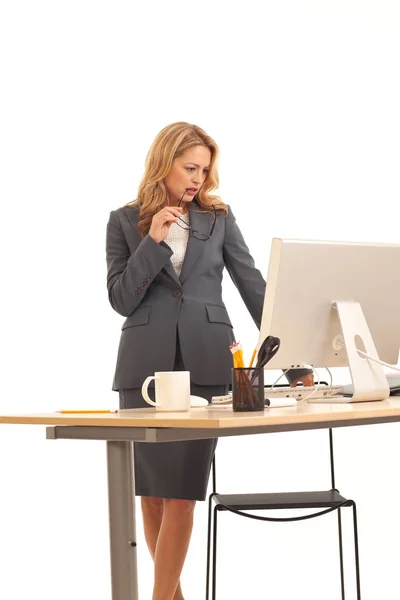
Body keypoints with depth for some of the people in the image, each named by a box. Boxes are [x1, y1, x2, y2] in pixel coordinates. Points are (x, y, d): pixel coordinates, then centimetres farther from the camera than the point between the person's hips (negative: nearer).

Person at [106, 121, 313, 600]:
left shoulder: (218, 218, 9)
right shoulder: (125, 222, 7)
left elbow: (254, 289, 6)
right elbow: (121, 299, 0)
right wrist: (153, 241, -10)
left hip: (205, 365, 0)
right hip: (146, 364, 1)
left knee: (181, 490, -7)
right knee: (150, 491, 6)